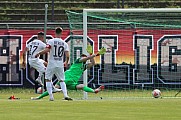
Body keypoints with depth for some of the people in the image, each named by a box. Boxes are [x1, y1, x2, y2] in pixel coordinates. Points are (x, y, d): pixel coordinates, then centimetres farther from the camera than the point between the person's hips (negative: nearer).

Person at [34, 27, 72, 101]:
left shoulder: (51, 41, -6)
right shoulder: (64, 43, 3)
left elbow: (46, 50, -20)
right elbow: (67, 56, -2)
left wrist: (38, 53, -3)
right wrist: (66, 62, 18)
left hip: (51, 64, -3)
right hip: (60, 65, 3)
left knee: (48, 79, 9)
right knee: (61, 80, 14)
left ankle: (51, 96, -1)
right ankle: (65, 95, -3)